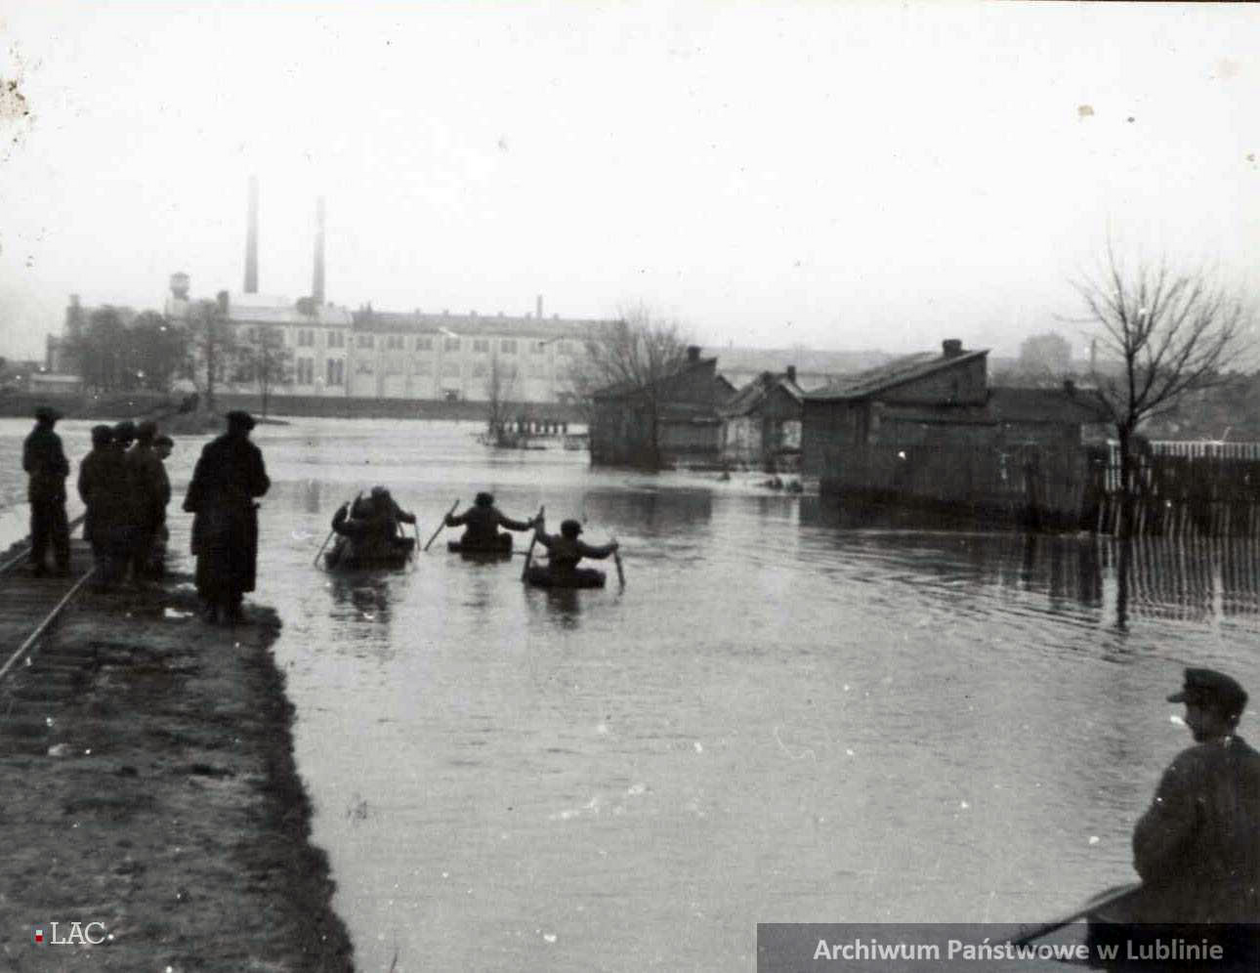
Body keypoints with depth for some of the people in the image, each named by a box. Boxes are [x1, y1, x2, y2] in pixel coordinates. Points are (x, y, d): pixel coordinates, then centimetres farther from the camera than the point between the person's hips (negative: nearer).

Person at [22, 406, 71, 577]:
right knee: (58, 528, 2)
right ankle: (62, 565, 5)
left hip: (35, 487, 6)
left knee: (38, 527, 11)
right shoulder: (52, 439, -15)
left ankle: (37, 564, 10)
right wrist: (64, 470, 4)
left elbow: (26, 465, 12)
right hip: (54, 489, -6)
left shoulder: (30, 439, 6)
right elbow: (60, 463, -17)